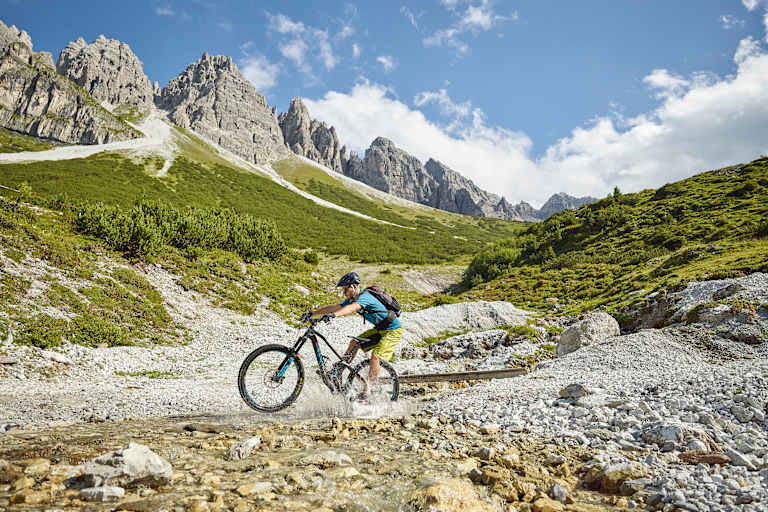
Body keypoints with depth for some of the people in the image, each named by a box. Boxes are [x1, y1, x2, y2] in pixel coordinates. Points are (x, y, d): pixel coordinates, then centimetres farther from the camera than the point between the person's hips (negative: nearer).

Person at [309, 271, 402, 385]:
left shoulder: (364, 296, -26)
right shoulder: (352, 299, 1)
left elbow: (352, 308, -45)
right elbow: (333, 307, 1)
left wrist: (334, 315, -59)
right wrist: (312, 314, -5)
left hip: (393, 330, -9)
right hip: (379, 329, 9)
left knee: (375, 356, -21)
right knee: (354, 343, 4)